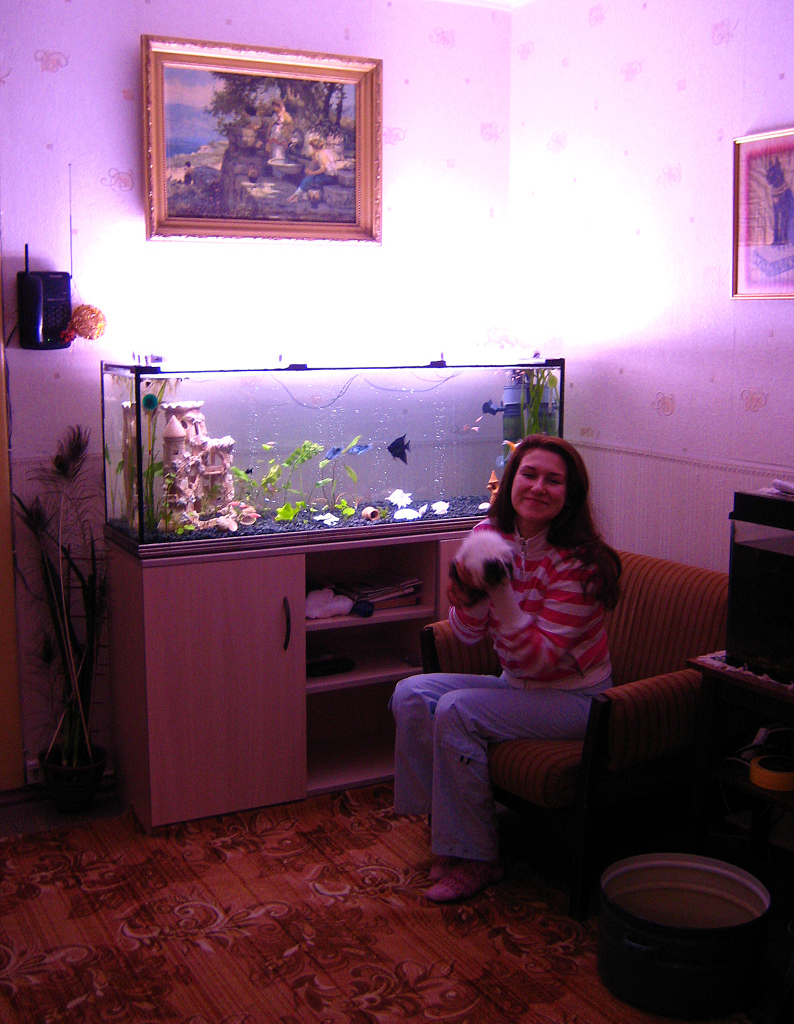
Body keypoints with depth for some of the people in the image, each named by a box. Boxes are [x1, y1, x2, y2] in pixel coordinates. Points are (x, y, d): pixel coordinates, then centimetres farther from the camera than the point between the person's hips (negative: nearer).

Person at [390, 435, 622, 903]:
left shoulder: (578, 564, -22)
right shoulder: (490, 536, -4)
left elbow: (539, 660, -24)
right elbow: (468, 634, 0)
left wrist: (502, 593, -32)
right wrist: (469, 597, -22)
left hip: (574, 699, -7)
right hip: (517, 685, 7)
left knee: (456, 710, -24)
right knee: (411, 694, -7)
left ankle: (477, 859, -9)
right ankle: (444, 825, 3)